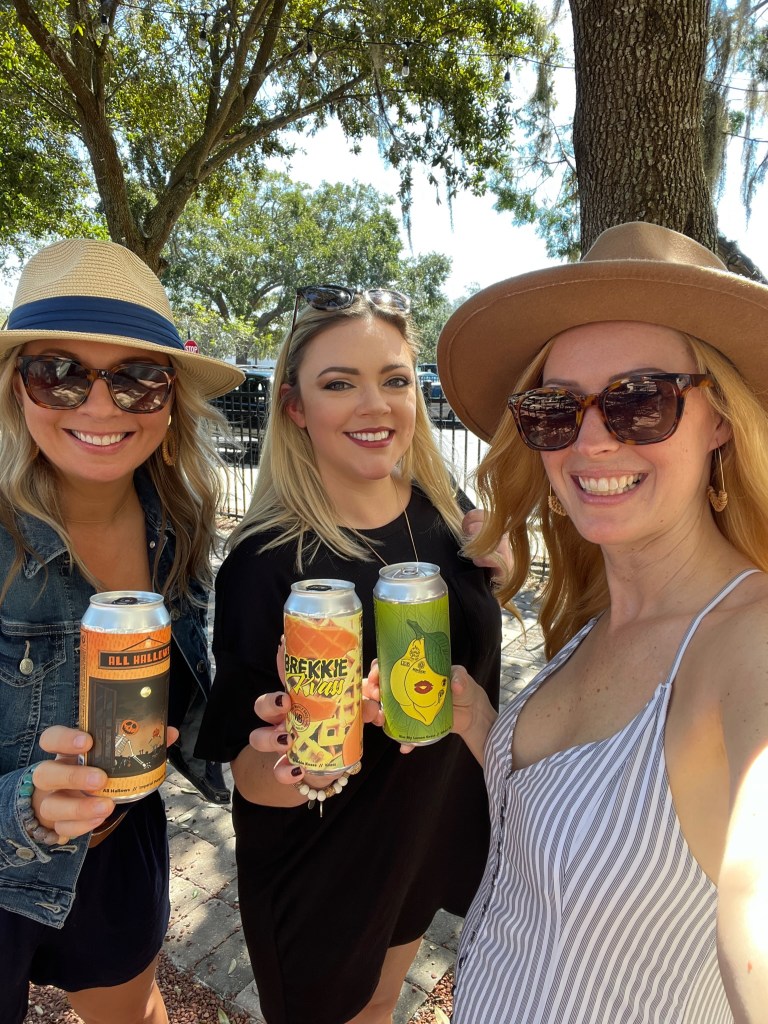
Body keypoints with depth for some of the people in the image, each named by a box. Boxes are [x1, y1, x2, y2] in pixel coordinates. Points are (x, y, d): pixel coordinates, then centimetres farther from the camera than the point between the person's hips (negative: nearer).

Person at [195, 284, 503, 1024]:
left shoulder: (443, 515, -11)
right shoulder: (266, 562, -26)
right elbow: (253, 782, -20)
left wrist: (496, 563, -12)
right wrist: (289, 760, -41)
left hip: (434, 839, 5)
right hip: (320, 876, -4)